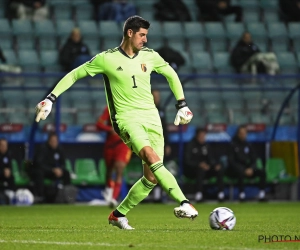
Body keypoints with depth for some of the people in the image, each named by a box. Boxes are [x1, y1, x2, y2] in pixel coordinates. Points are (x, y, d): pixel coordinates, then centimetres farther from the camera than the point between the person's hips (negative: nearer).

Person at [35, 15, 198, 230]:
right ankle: (184, 204, -41)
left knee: (151, 178, -2)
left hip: (152, 117, 5)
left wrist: (182, 105, 22)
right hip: (127, 117, -5)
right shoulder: (107, 59, -3)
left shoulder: (150, 56, 7)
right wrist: (51, 98, 0)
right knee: (151, 156, -32)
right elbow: (75, 75, 6)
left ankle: (119, 215, 18)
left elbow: (171, 75, 25)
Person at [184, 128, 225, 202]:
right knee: (201, 169, -38)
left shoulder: (206, 146, 11)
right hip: (191, 169, -6)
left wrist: (216, 164, -16)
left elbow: (210, 158, 8)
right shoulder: (190, 145, -7)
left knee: (219, 169, -18)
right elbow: (187, 161, -15)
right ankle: (198, 194, -42)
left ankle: (221, 193, -23)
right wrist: (200, 164, -30)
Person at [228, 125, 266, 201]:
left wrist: (251, 169, -12)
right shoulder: (233, 145, -5)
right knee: (241, 172, -40)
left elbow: (253, 160, 11)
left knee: (262, 172, -17)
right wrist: (243, 170, -20)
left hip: (247, 169, 6)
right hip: (234, 170, -6)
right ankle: (242, 194, -39)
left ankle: (262, 194, -23)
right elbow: (231, 161, -11)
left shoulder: (248, 145, 13)